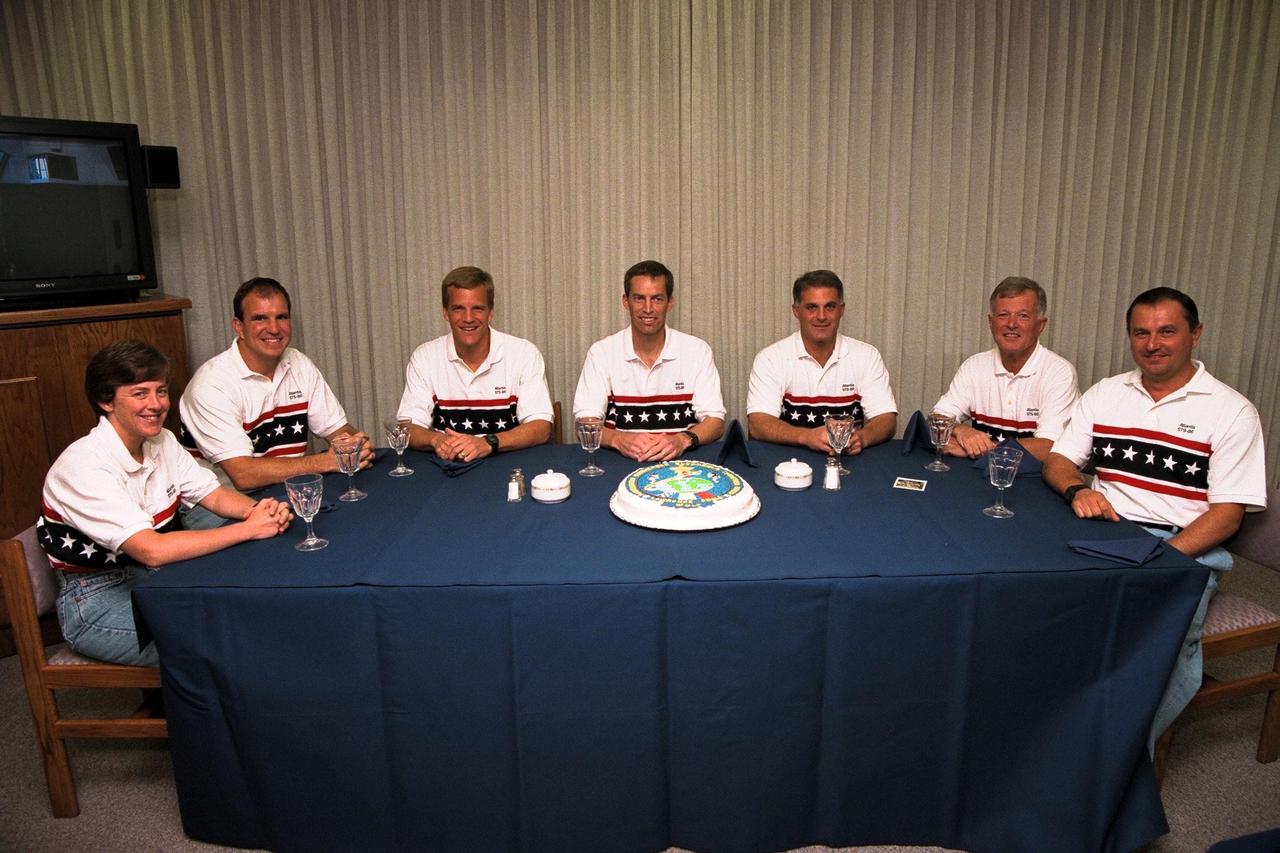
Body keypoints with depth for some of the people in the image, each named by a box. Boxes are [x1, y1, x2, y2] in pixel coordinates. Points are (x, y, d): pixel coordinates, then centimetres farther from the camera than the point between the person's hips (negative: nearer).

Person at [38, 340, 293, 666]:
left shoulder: (162, 441, 0)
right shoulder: (84, 466, -23)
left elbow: (215, 495, 4)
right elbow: (153, 550, -31)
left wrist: (259, 509, -19)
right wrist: (249, 528, -30)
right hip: (97, 602, -7)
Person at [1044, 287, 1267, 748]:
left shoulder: (1231, 411, 3)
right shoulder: (1105, 394, 16)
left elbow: (1227, 514, -3)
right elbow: (1057, 460, 13)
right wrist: (1077, 490, -12)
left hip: (1186, 547, -3)